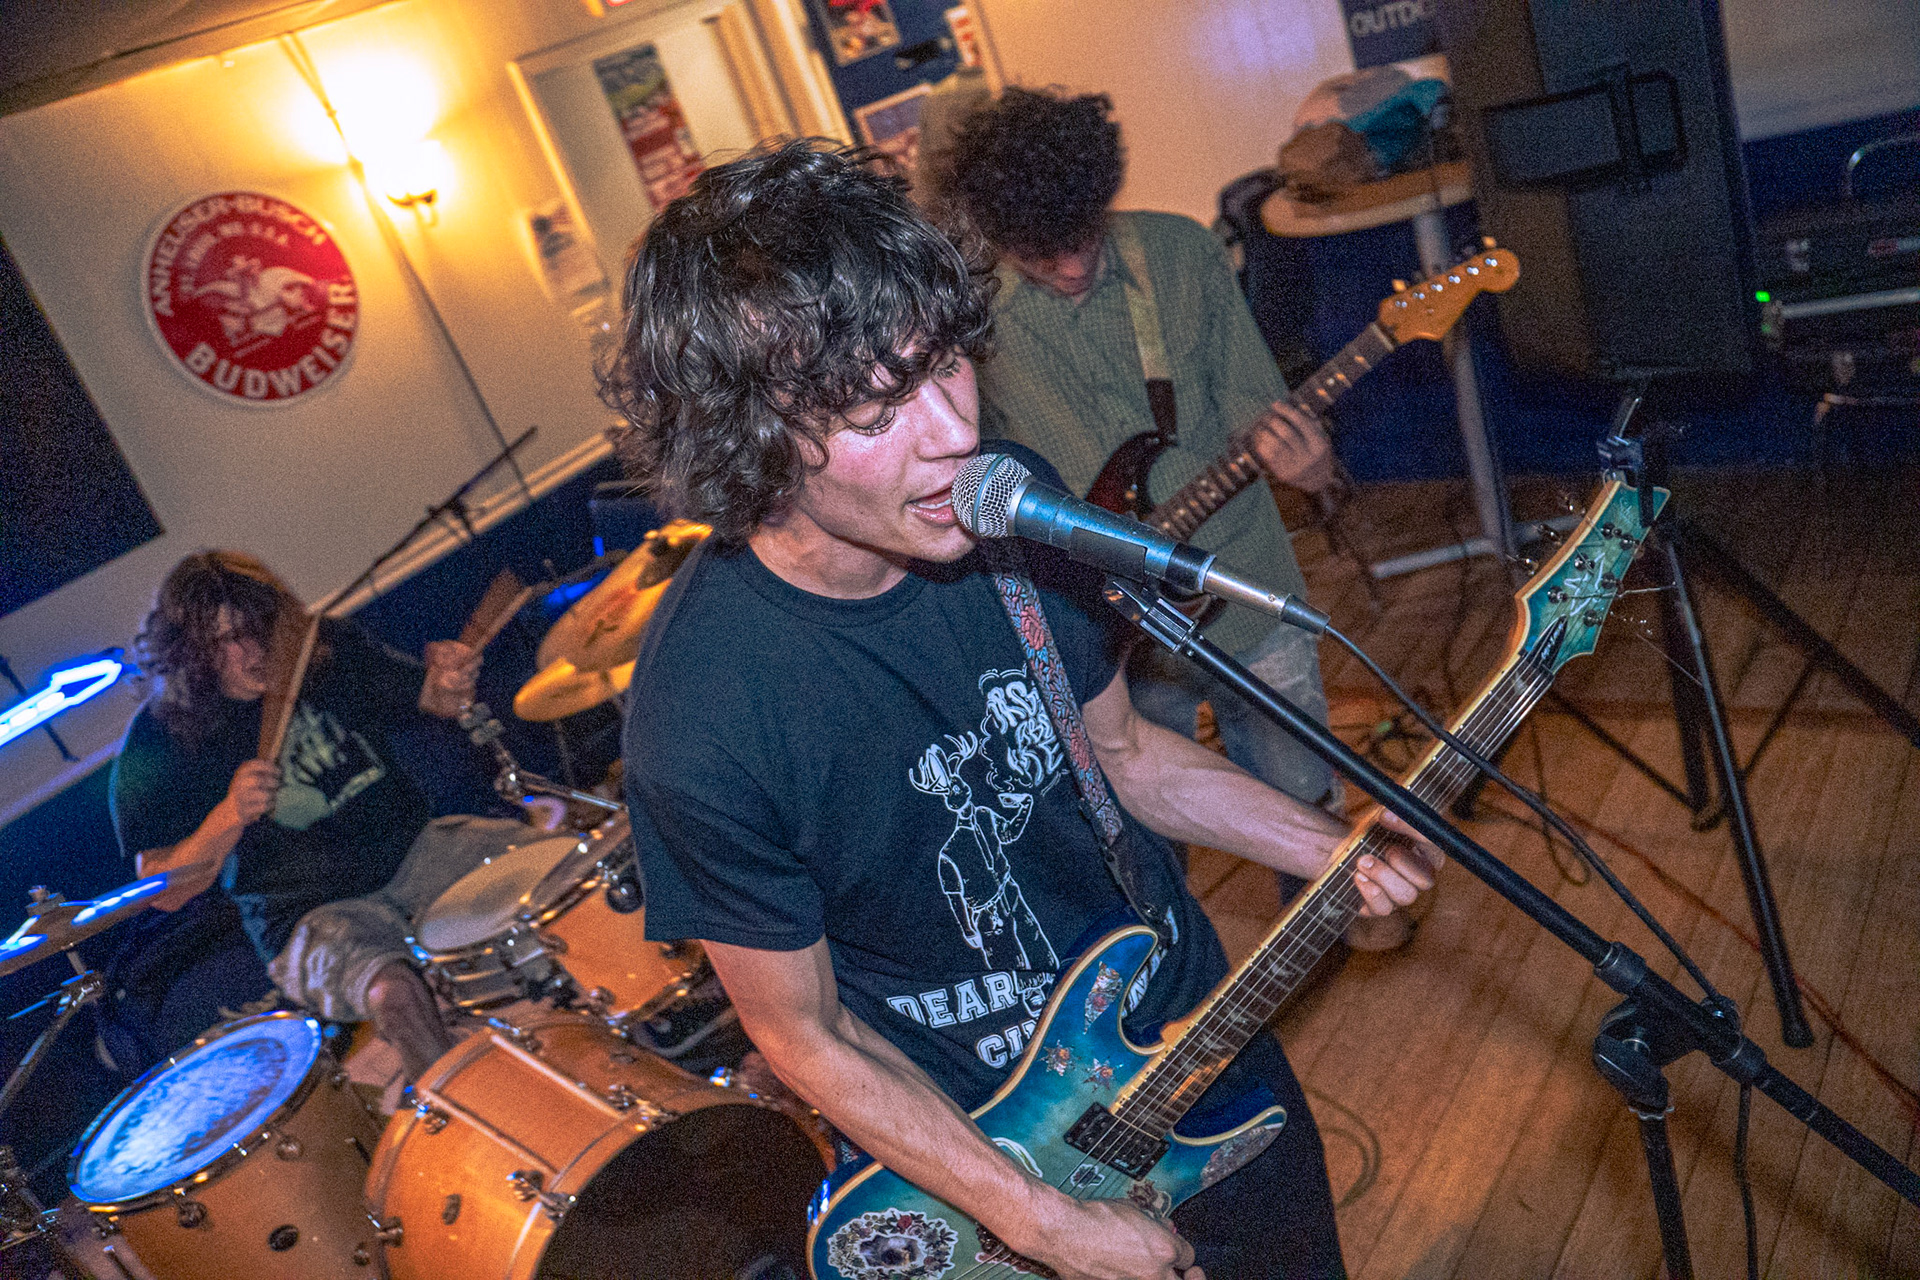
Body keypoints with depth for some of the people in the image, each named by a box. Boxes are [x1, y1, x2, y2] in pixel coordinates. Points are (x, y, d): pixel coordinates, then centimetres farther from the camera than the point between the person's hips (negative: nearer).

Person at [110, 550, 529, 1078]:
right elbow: (165, 892, -8)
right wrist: (229, 817, -26)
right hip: (314, 914, -4)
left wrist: (450, 681, -11)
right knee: (391, 990, -37)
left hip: (416, 846, 5)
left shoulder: (323, 646, 1)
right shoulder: (158, 743, -8)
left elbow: (426, 699, 13)